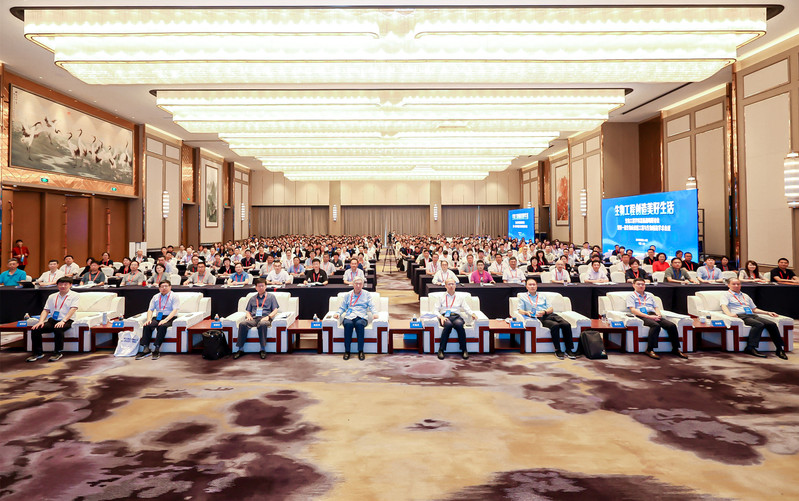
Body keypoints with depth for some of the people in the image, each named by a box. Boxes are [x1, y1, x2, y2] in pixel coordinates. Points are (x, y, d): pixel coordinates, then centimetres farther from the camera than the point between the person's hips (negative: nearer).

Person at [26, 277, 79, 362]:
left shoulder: (74, 295, 4)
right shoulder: (52, 297, 20)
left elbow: (72, 309, -9)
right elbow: (46, 310, 15)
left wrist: (63, 321, -23)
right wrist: (41, 321, -5)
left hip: (67, 321, -5)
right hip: (52, 320, 5)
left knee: (58, 329, -37)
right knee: (35, 329, -18)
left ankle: (58, 352, -21)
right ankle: (38, 353, -6)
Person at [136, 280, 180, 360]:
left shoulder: (174, 297, 5)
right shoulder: (156, 297, 21)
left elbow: (175, 310, -7)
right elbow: (150, 310, 17)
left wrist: (165, 320, -21)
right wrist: (149, 319, -4)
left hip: (169, 318, -4)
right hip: (157, 317, 4)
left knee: (162, 326, -36)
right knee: (147, 326, -26)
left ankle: (156, 350, -36)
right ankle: (146, 349, -28)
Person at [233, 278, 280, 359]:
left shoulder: (271, 297, 20)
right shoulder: (252, 299, 30)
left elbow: (275, 310, 10)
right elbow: (247, 310, 28)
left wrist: (268, 317, -8)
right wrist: (248, 315, 4)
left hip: (264, 318, -3)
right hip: (253, 318, 3)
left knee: (262, 324, -41)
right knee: (242, 324, -31)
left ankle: (263, 349, -36)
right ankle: (240, 349, -29)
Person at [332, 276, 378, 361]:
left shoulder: (367, 294, 20)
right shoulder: (348, 295, 23)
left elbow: (372, 306, 12)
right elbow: (342, 308, 22)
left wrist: (374, 313, -9)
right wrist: (338, 313, 2)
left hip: (362, 317, -1)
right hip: (349, 317, 1)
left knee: (359, 324, -38)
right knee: (348, 324, -36)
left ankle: (360, 351, -32)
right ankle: (347, 351, -29)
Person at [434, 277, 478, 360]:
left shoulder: (460, 297, 24)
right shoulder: (441, 297, 20)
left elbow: (467, 309, 15)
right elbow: (436, 310, 11)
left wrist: (472, 314, -7)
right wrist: (441, 316, -10)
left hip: (456, 316, 1)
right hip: (445, 316, -1)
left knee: (459, 324, -37)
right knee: (448, 325, -38)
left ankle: (464, 350, -31)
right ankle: (441, 350, -33)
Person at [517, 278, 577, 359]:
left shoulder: (542, 296, 28)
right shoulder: (523, 297, 20)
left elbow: (551, 309, 18)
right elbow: (520, 310, 9)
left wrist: (544, 312, -4)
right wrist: (526, 312, -15)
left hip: (550, 315, 4)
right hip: (541, 319, -4)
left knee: (567, 325, -25)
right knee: (555, 325, -34)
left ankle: (569, 350, -21)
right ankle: (557, 350, -28)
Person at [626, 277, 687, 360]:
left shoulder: (650, 295, 32)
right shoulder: (631, 296, 13)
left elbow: (656, 307, 27)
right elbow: (633, 310, -2)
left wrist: (659, 314, 1)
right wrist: (649, 316, -12)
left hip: (653, 315, 6)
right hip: (642, 316, -5)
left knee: (672, 325, -21)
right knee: (656, 325, -37)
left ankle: (676, 349, -12)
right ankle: (649, 350, -36)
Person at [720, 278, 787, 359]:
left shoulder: (745, 296, 33)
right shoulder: (727, 295, 12)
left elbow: (754, 309, 33)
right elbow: (724, 306, -7)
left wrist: (767, 313, 19)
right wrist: (729, 314, -27)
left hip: (752, 315, 6)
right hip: (740, 316, -6)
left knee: (772, 324, -18)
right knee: (759, 325, -34)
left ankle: (780, 349, -16)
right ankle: (751, 348, -37)